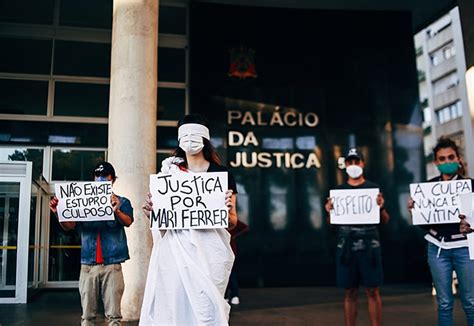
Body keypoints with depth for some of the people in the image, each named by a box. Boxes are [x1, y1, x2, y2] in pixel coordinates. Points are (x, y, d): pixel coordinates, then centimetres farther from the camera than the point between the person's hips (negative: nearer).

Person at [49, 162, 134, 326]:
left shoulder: (121, 202, 8)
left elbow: (128, 222, -10)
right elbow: (69, 226, 6)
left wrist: (117, 211, -32)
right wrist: (58, 212, -15)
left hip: (112, 264, -2)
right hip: (88, 264, 2)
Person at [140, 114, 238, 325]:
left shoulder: (221, 174, 3)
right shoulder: (170, 173, 10)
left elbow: (232, 221, 5)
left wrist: (227, 210, -16)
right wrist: (151, 212, -6)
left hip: (209, 250, -2)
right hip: (177, 250, 2)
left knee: (206, 307, -7)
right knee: (177, 303, 0)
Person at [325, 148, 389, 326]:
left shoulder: (373, 188, 5)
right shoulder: (338, 190, 10)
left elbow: (385, 220, 6)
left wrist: (381, 207, -14)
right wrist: (329, 211, -9)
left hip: (369, 245, -1)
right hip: (346, 246, 2)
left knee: (372, 291, 0)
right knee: (350, 293, 6)